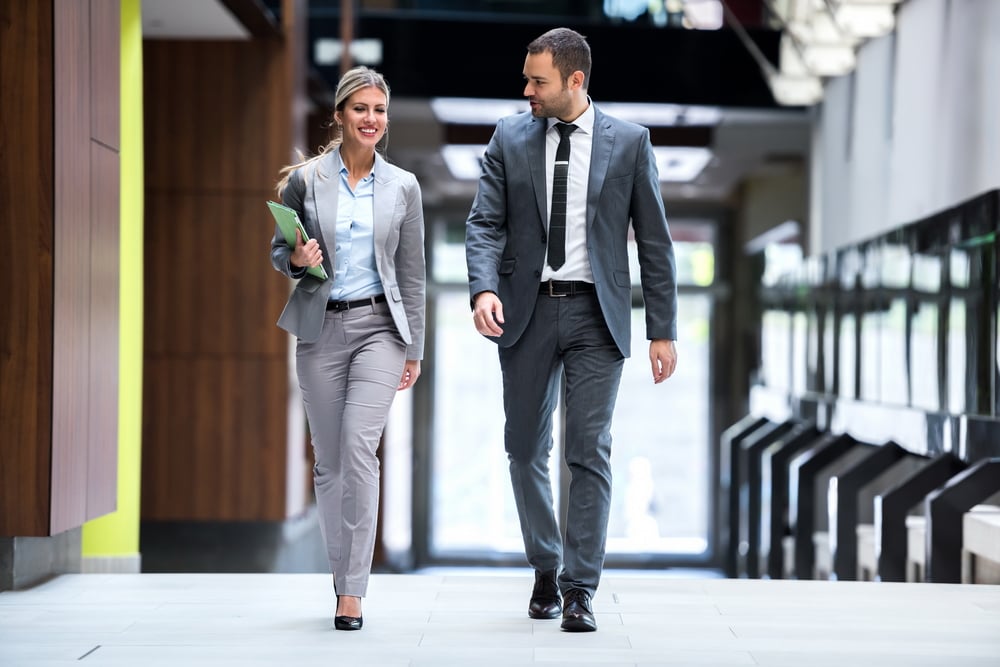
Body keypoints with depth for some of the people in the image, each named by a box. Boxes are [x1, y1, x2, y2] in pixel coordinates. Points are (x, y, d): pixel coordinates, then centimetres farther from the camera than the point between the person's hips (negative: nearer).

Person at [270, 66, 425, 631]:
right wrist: (296, 259, -13)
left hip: (378, 327, -1)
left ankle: (352, 591, -16)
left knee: (359, 446, -18)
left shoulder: (403, 186, 4)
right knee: (329, 461, 6)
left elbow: (413, 273, 7)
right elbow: (278, 250, 11)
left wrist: (414, 349, 5)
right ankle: (345, 571, 23)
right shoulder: (305, 179, 2)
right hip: (321, 329, 1)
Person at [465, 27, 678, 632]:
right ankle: (546, 571, 26)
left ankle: (580, 589, -2)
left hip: (596, 313, -2)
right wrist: (484, 289, -18)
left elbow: (654, 240, 3)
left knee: (590, 451, -7)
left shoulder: (629, 142, 1)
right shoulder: (510, 139, 5)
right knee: (526, 449, 8)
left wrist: (663, 330, 0)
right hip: (527, 311, 2)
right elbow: (485, 222, 1)